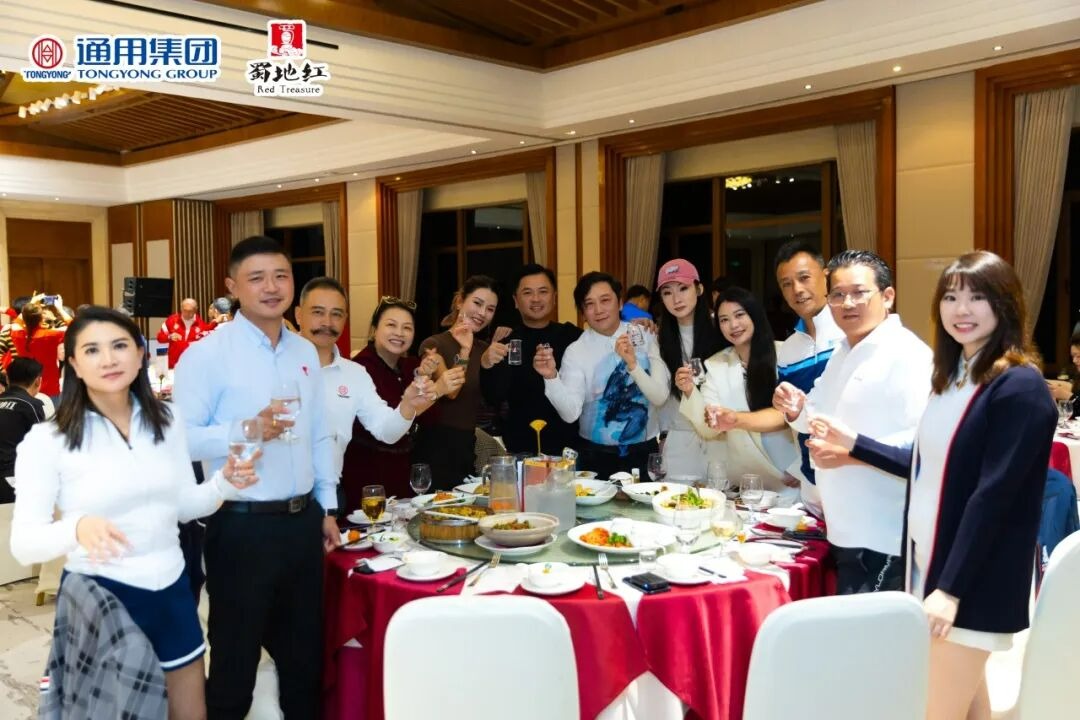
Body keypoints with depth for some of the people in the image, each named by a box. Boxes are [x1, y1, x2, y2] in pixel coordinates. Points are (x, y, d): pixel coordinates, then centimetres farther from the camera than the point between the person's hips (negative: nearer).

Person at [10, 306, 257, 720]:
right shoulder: (47, 440, -13)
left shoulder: (167, 421, 1)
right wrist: (77, 527, -38)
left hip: (171, 591, 5)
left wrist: (225, 483, -12)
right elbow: (23, 542, -18)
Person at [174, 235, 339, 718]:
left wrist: (327, 508, 11)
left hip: (303, 520, 6)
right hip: (241, 525, -6)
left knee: (305, 653, 20)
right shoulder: (207, 353, -11)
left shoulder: (305, 352, 8)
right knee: (236, 659, 11)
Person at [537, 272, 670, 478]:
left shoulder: (644, 337, -4)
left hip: (644, 451, 1)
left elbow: (660, 396, -11)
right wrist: (551, 377, -33)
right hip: (596, 455, -1)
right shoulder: (576, 351, -8)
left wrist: (633, 364, -27)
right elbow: (570, 413, -16)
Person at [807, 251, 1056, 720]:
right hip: (932, 558, 8)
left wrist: (951, 587, -21)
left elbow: (993, 494, -21)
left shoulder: (1020, 387, -16)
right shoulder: (953, 376, 10)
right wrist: (855, 445, 14)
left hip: (974, 580, -8)